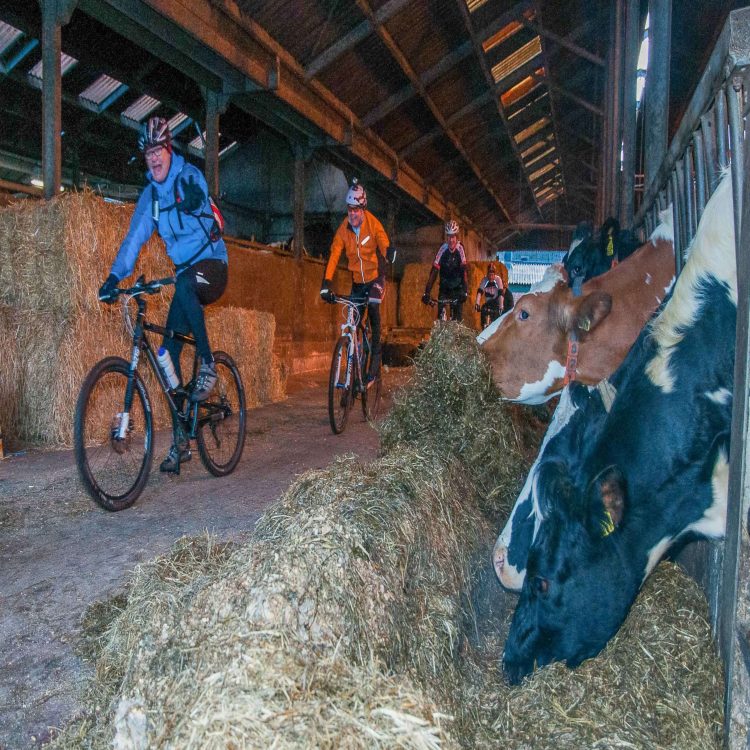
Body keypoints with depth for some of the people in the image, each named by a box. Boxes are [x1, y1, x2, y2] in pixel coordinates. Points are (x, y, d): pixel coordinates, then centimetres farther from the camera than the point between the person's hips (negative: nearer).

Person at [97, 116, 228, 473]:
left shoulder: (190, 176, -6)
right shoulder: (150, 194, 9)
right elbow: (135, 237, -1)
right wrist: (115, 276, -13)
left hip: (210, 263, -5)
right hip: (184, 272, 6)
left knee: (184, 286, -41)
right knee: (169, 350, -4)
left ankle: (208, 365, -21)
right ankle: (181, 440, 4)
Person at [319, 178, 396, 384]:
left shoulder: (373, 224, -17)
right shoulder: (343, 229, -10)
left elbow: (383, 244, -29)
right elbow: (334, 255, -16)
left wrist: (389, 251, -53)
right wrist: (326, 282, -27)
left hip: (375, 276, -3)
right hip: (357, 280, 3)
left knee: (373, 306, -23)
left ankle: (376, 354, -10)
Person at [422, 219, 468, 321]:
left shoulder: (460, 249, -18)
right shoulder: (443, 249, -18)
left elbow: (464, 271, -23)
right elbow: (434, 272, -21)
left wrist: (465, 291, -33)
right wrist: (426, 293, -28)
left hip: (457, 287, 0)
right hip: (444, 287, 0)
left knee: (458, 314, -9)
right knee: (441, 313, -11)